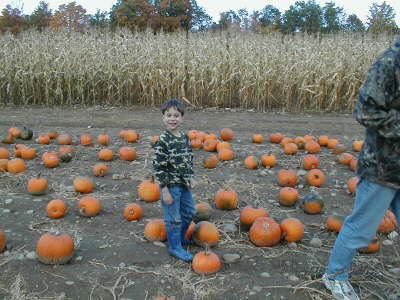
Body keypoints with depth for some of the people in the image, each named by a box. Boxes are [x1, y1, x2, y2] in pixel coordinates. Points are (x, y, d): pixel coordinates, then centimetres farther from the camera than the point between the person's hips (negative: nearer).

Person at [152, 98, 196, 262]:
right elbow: (158, 167, -19)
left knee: (189, 212, 22)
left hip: (184, 184, 8)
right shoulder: (162, 141, -19)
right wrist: (165, 190, -18)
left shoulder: (185, 137, 2)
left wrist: (190, 178, 10)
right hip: (170, 185, -7)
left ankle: (179, 236, 45)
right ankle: (175, 247, 25)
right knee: (173, 218, 6)